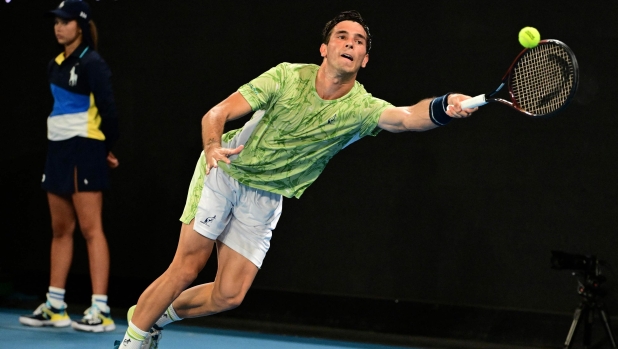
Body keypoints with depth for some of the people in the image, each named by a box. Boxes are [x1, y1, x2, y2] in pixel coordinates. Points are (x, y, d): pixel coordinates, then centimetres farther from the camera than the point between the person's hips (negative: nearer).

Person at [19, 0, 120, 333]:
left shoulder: (92, 63, -12)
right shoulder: (56, 65, 13)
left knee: (90, 229, -9)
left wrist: (107, 149, -4)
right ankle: (55, 307, 16)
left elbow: (108, 109, -14)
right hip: (59, 149, 8)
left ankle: (100, 311, -10)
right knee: (60, 229, 10)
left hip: (84, 151, -8)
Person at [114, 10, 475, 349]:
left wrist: (444, 107, -61)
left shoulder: (361, 108, -17)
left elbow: (408, 116, -39)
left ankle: (162, 315, 27)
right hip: (224, 172, -3)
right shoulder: (288, 77, -19)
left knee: (229, 295, -1)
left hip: (266, 198, 3)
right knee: (186, 269, -7)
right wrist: (213, 146, -43)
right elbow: (217, 113, -20)